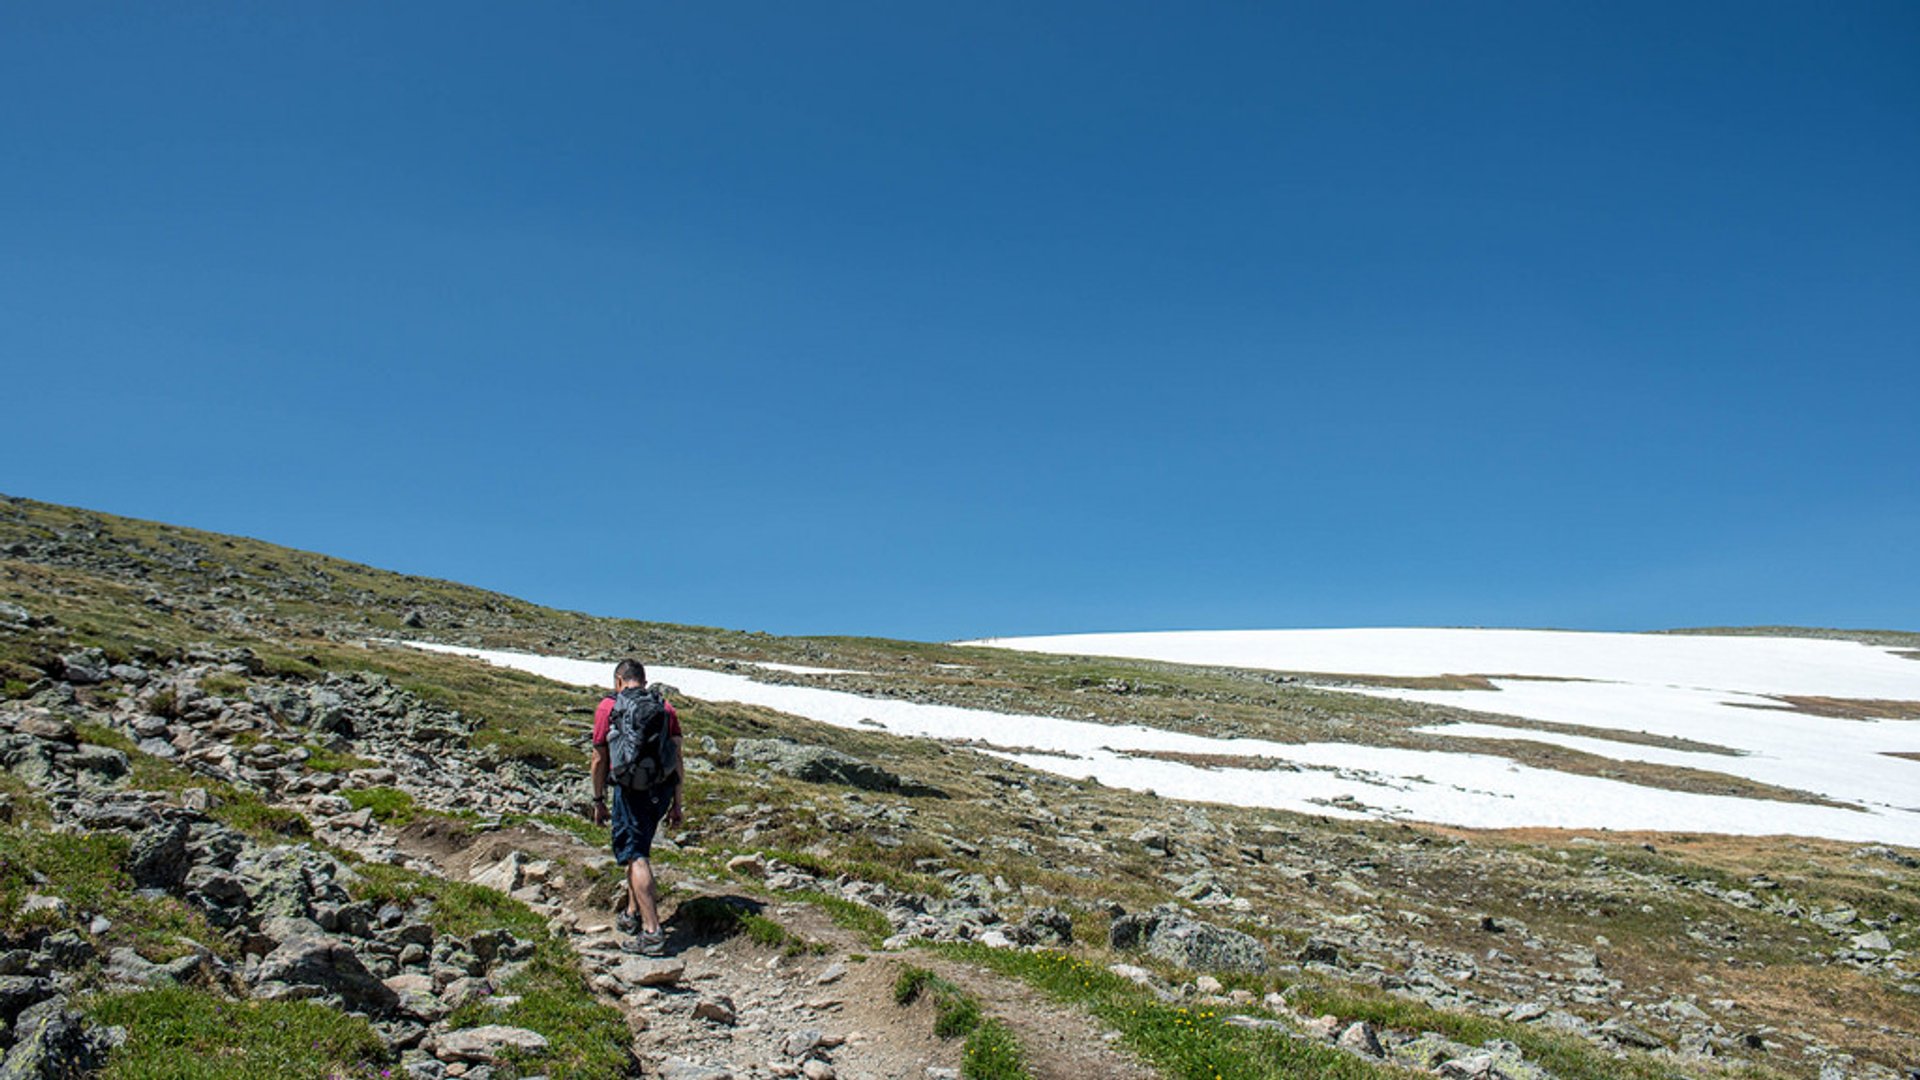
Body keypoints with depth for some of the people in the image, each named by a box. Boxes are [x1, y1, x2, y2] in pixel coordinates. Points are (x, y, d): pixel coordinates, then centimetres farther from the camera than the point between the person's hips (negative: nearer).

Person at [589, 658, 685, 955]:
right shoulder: (665, 706, 11)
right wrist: (676, 803, 15)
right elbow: (677, 757, 10)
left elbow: (600, 759, 1)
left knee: (636, 857, -5)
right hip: (663, 788, 5)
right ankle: (632, 913, 31)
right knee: (640, 848, 23)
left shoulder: (608, 706, 1)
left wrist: (598, 800, 10)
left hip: (630, 788, -5)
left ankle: (652, 931, -12)